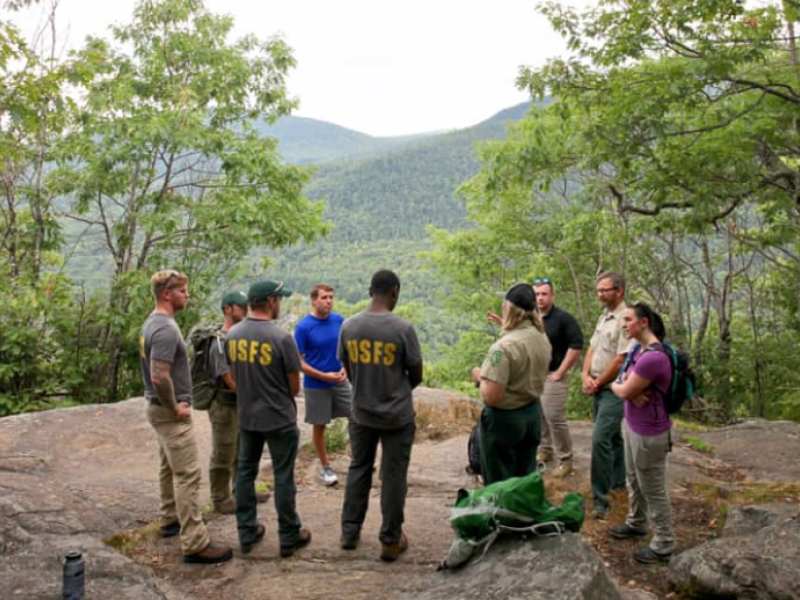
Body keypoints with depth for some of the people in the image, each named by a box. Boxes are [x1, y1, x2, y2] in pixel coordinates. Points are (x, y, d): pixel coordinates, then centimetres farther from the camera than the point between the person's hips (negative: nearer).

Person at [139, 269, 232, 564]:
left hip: (160, 408, 11)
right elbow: (160, 377, -31)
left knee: (169, 468, 22)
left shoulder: (152, 323, 9)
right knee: (188, 475, -9)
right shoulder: (166, 329, -23)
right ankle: (195, 544, -6)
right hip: (171, 414, -11)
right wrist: (175, 407, -17)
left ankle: (170, 520, 36)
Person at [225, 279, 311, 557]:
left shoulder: (232, 334, -2)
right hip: (279, 418, -5)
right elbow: (295, 386, -11)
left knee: (245, 472, 16)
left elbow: (234, 376, 9)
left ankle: (246, 533, 25)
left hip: (246, 417, 5)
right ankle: (289, 537, 16)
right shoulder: (282, 337, -19)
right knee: (283, 477, 5)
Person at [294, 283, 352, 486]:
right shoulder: (303, 327, -15)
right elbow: (298, 362, -12)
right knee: (319, 426, 9)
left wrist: (345, 368, -9)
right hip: (315, 385, -3)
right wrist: (323, 376, -18)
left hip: (340, 381, 4)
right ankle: (324, 466, 27)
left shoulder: (339, 320, -3)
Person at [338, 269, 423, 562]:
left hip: (361, 413, 4)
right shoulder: (403, 328, -16)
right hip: (397, 416, -3)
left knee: (358, 470, 17)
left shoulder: (348, 326, -5)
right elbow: (417, 375, -7)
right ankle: (390, 541, 16)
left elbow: (348, 370, 6)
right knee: (393, 476, 7)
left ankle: (350, 532, 26)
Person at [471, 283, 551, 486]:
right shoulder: (543, 339, 0)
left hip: (504, 418, -8)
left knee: (499, 483, 7)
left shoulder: (503, 346, -26)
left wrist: (480, 377, -8)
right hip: (532, 413, 8)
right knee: (525, 478, 19)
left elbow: (491, 397, -29)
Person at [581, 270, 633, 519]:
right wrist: (586, 377, -3)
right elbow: (592, 349, 13)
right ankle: (618, 480, 34)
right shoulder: (604, 316, 12)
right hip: (598, 387, 9)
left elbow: (621, 360, -21)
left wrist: (597, 383, -11)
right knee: (611, 436, 20)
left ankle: (600, 498, -8)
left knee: (600, 439, -14)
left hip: (614, 389, -9)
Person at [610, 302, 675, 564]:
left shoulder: (653, 357, -29)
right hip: (631, 425, 9)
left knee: (653, 490, 6)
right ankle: (636, 523, 45)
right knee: (634, 480, 25)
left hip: (648, 432, -9)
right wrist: (632, 392, -16)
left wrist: (614, 385, 1)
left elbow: (623, 391, -21)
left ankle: (663, 545, 22)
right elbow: (624, 383, 6)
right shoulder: (638, 349, 3)